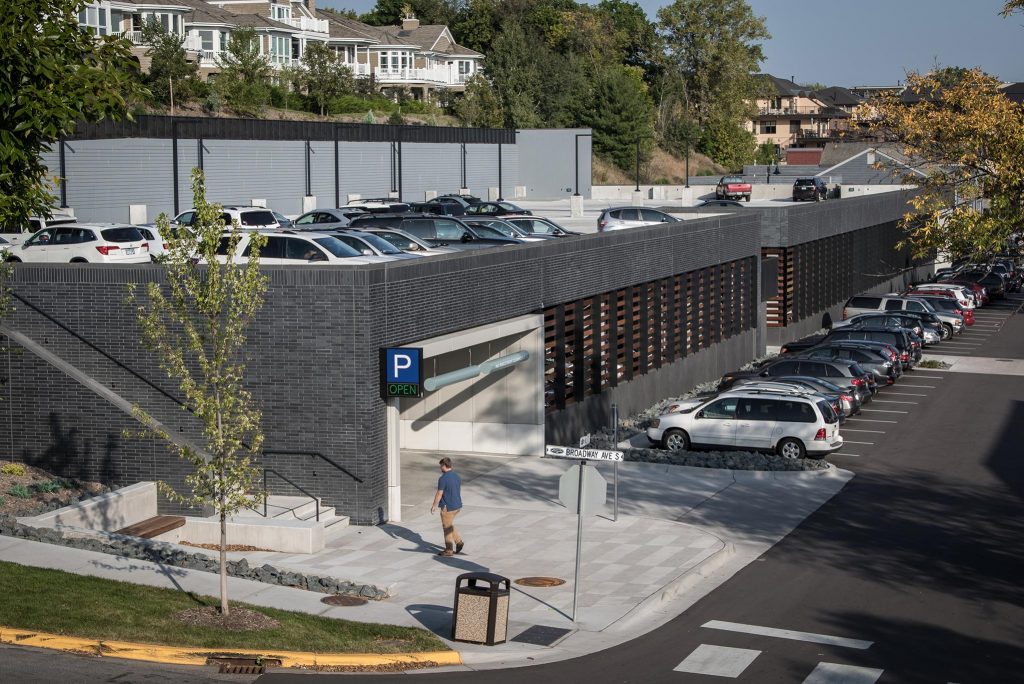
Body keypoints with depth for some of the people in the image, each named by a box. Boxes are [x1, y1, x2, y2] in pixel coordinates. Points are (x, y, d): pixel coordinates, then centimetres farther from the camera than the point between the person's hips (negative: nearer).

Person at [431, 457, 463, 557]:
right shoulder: (457, 476, 6)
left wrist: (434, 506, -5)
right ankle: (458, 542, 17)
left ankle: (449, 550, 12)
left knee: (447, 528, 4)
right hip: (457, 506, 8)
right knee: (449, 525, 24)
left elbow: (439, 494, -16)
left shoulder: (443, 478, -19)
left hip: (447, 507, -8)